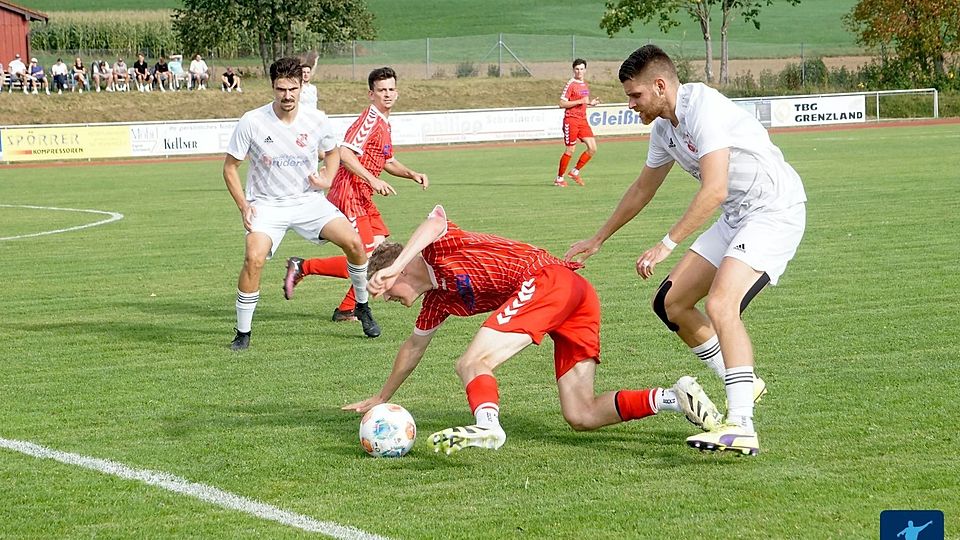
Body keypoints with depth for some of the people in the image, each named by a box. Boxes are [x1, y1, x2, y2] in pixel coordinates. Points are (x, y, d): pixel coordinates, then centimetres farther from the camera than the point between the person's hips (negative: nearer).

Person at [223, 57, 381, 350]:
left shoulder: (317, 120, -6)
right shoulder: (252, 122, -14)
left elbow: (332, 152, 15)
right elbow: (230, 166, -3)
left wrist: (327, 180, -4)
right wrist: (243, 205, -13)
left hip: (308, 200, 3)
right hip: (266, 205, -3)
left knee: (354, 242, -12)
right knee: (254, 257, -27)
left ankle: (362, 307, 14)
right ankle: (242, 333, -11)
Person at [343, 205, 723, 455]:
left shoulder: (435, 248, 5)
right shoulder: (437, 300, 29)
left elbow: (435, 220, -19)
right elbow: (414, 347, 42)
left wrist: (393, 266, -25)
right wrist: (381, 398, 51)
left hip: (546, 279, -9)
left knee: (472, 363, -17)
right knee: (581, 416, 1)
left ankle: (487, 427, -45)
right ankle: (676, 398, -5)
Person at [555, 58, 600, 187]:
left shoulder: (585, 85, 15)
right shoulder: (570, 84, -10)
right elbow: (562, 104, -15)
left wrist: (590, 103, 8)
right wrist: (580, 101, -19)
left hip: (583, 120, 7)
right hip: (571, 120, -7)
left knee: (592, 148, 0)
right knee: (570, 150, -4)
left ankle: (575, 172, 13)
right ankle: (559, 178, 9)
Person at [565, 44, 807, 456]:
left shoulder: (703, 109, -21)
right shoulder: (665, 126, 9)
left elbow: (715, 191, -30)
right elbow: (642, 190, 26)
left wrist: (667, 244, -31)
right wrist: (598, 240, 34)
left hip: (774, 211, -10)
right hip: (735, 218, 10)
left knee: (720, 305, -28)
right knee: (670, 303, 8)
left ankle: (741, 428, -33)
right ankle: (744, 385, 22)